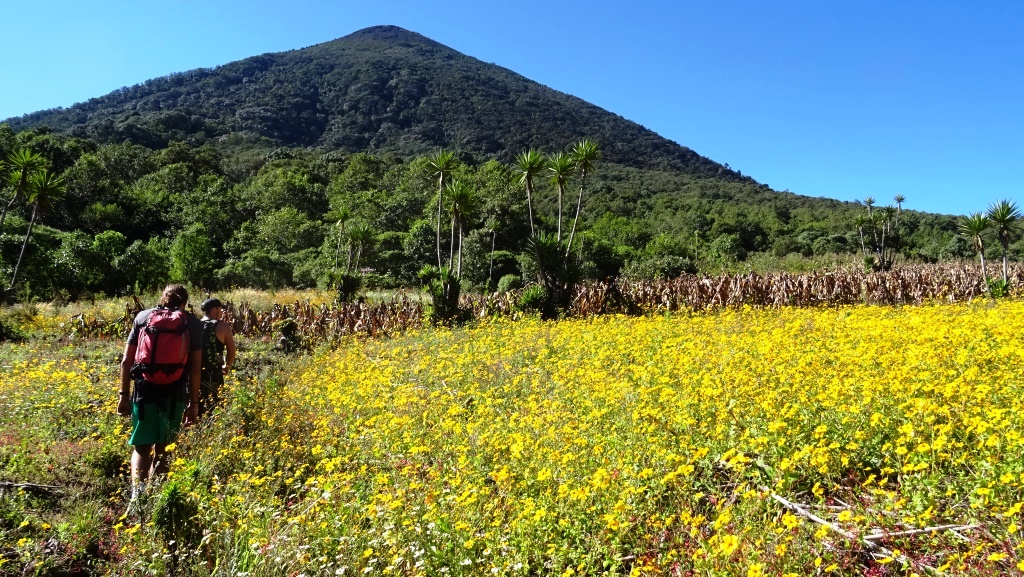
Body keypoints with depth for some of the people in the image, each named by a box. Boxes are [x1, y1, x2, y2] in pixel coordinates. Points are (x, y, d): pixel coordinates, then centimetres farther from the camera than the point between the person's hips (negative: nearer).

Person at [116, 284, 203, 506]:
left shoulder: (143, 316, 7)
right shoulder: (193, 323, 3)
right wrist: (194, 403, 5)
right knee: (163, 450, 13)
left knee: (141, 447, 10)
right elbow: (195, 368, 0)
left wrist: (123, 394, 12)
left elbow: (126, 361, 5)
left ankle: (137, 495, -8)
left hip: (144, 390, 1)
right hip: (174, 394, 0)